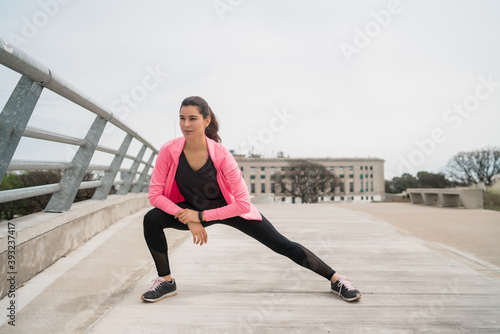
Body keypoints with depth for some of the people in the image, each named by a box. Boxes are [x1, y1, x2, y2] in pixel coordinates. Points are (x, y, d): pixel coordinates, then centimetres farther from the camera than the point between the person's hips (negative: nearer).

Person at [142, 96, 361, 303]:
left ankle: (336, 280, 12)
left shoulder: (221, 155, -30)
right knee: (151, 220, -21)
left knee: (281, 244, -3)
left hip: (229, 208, -2)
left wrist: (201, 216, -26)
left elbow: (243, 204, -27)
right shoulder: (169, 151, -23)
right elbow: (155, 194, -16)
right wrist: (189, 219, -23)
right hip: (192, 209, 3)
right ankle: (166, 281, 0)